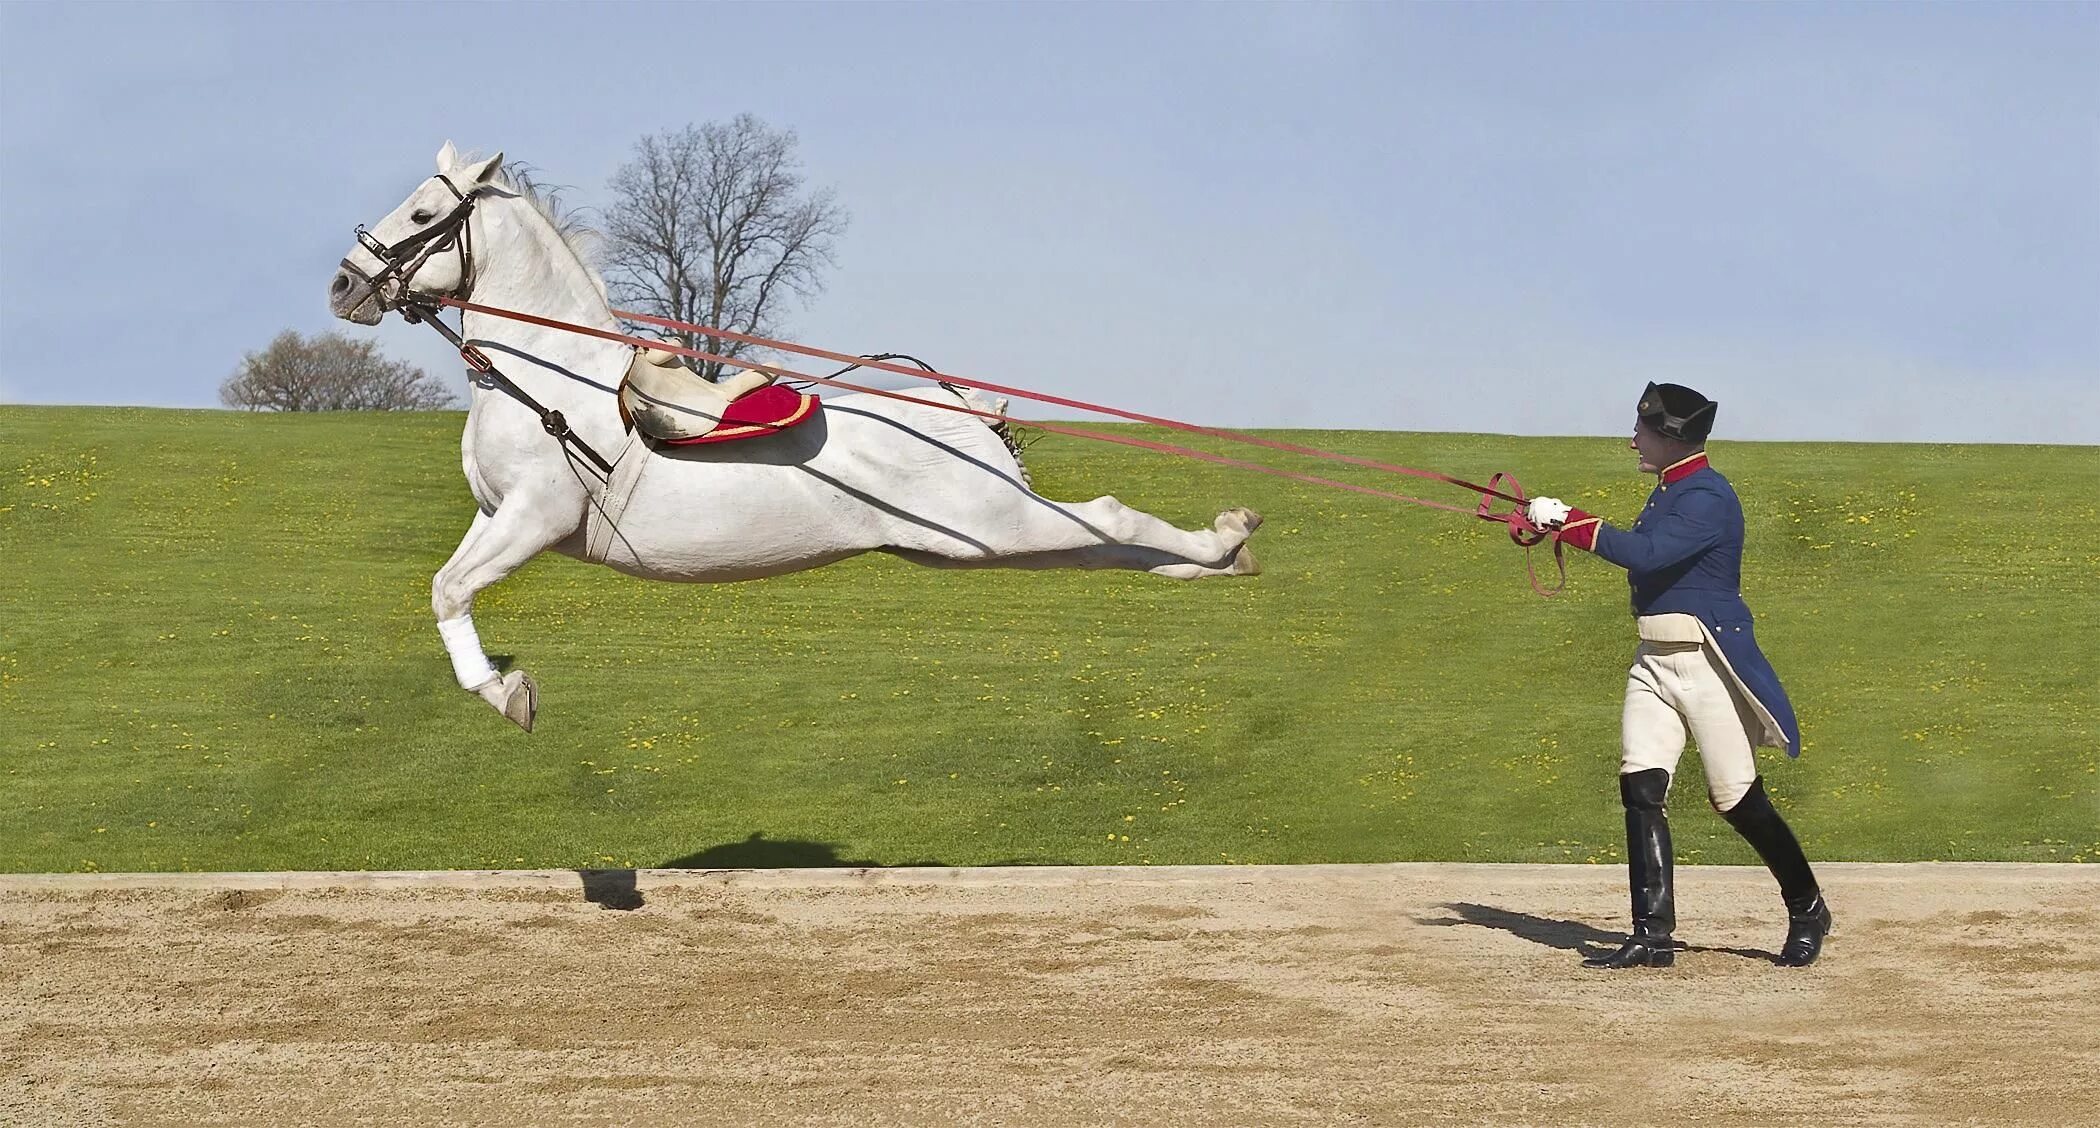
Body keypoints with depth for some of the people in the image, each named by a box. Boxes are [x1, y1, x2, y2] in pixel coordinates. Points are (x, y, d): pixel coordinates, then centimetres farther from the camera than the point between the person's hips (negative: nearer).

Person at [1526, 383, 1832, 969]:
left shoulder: (1708, 497, -15)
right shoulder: (1668, 491, 15)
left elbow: (1645, 553, -27)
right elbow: (1641, 554, 18)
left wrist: (1569, 519, -22)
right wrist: (1563, 523, 8)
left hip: (1706, 662, -9)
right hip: (1654, 662, 9)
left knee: (1737, 798, -2)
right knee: (1640, 788, -3)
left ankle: (1807, 910, 17)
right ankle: (1653, 936, -3)